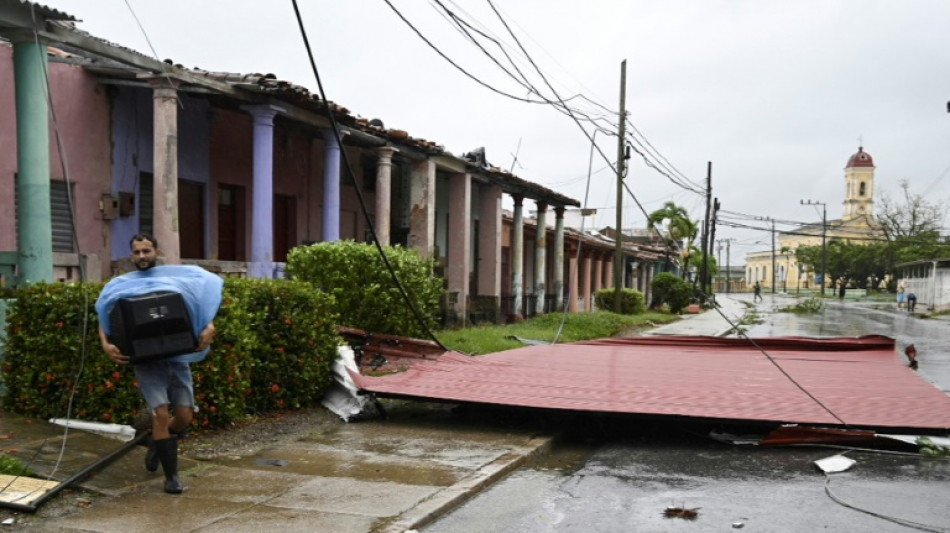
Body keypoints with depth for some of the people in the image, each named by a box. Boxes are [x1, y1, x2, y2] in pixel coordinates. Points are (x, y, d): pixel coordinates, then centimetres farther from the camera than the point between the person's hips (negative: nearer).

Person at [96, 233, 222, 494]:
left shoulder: (178, 277, 5)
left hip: (177, 357, 1)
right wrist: (106, 345, -17)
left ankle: (157, 442, 36)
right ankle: (171, 475, 2)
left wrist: (209, 327, -17)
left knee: (184, 416, 0)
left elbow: (203, 304, 4)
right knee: (161, 413, -13)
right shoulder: (120, 286, 6)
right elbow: (104, 319, 3)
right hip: (146, 360, -1)